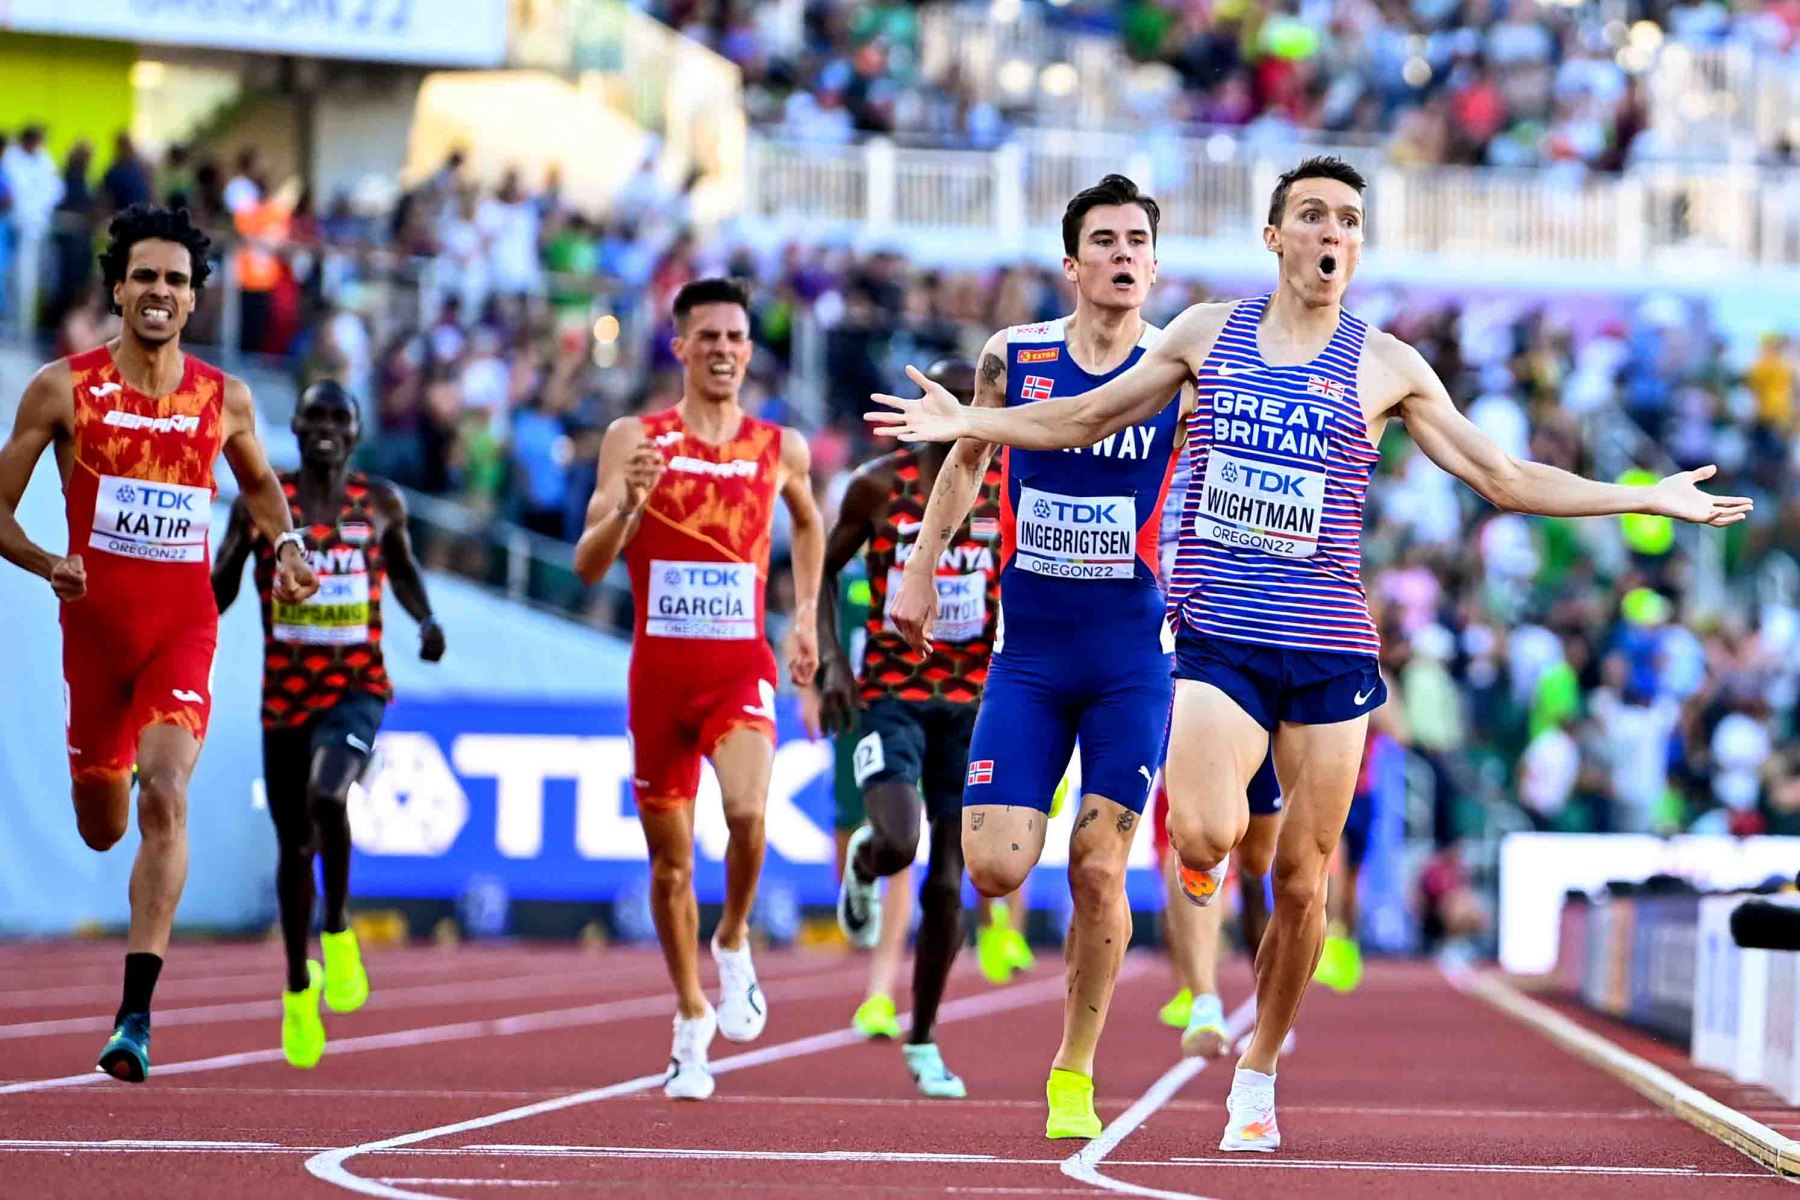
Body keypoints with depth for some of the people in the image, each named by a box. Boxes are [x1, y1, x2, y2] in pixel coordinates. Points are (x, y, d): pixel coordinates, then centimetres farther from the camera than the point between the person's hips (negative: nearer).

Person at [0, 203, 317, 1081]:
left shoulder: (225, 400, 2)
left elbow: (258, 482, 23)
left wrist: (286, 545, 3)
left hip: (184, 626, -1)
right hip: (95, 623, 1)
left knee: (164, 795, -21)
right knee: (102, 826, 13)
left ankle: (136, 1015, -23)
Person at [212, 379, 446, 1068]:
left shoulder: (381, 505, 1)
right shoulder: (261, 503, -1)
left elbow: (403, 572, 18)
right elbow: (221, 588, 7)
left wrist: (426, 622, 1)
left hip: (357, 688, -1)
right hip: (285, 694, 2)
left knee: (327, 797, -30)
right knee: (294, 846, 9)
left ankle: (337, 928, -5)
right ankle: (298, 991, 28)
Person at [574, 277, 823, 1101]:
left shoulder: (781, 449, 4)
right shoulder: (634, 439, -1)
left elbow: (808, 521, 27)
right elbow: (589, 565, -6)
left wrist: (806, 614, 18)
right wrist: (629, 505, -24)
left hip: (741, 667, 0)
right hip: (660, 669, 0)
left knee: (747, 812, -28)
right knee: (670, 864, 8)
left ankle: (734, 943, 1)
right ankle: (691, 1020, 27)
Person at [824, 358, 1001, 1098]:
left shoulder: (1008, 490, 2)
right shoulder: (879, 485, -2)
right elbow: (821, 571, 7)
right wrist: (832, 661, -5)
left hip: (972, 701, 2)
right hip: (889, 694, -2)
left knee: (947, 883, 0)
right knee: (896, 845, -25)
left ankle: (923, 1042, 15)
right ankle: (862, 868, 15)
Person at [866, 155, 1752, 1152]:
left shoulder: (1387, 367, 5)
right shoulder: (1208, 333, 8)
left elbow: (1507, 480, 10)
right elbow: (1088, 418, 19)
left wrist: (1650, 499, 5)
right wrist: (965, 422, 11)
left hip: (1330, 649, 1)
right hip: (1219, 641, -1)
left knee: (1302, 881, 3)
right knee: (1208, 835, -26)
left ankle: (1257, 1076, 20)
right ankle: (1199, 853, 10)